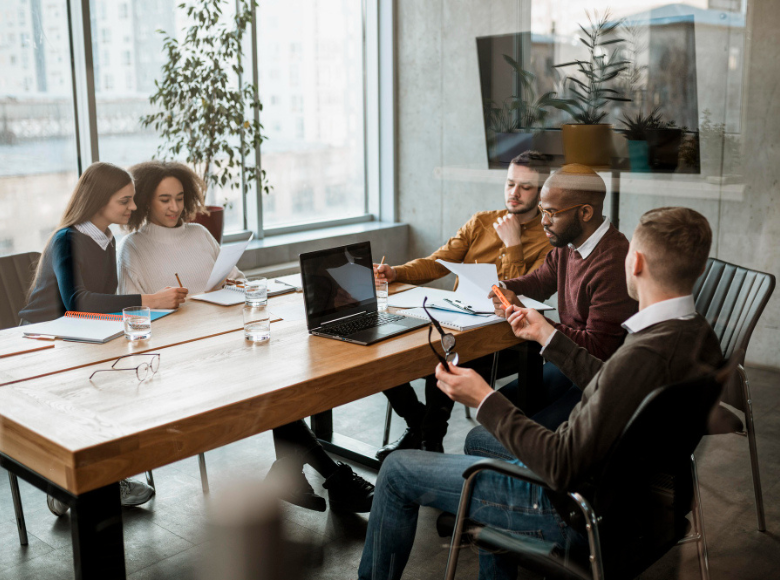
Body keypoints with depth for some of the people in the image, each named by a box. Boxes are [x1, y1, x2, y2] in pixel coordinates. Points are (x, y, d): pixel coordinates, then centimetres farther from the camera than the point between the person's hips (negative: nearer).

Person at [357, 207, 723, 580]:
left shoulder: (644, 356, -34)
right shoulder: (698, 335, -4)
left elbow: (563, 468, -30)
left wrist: (485, 400, -22)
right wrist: (547, 335, 17)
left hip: (574, 513, -9)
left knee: (397, 470, 1)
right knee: (479, 438, 32)